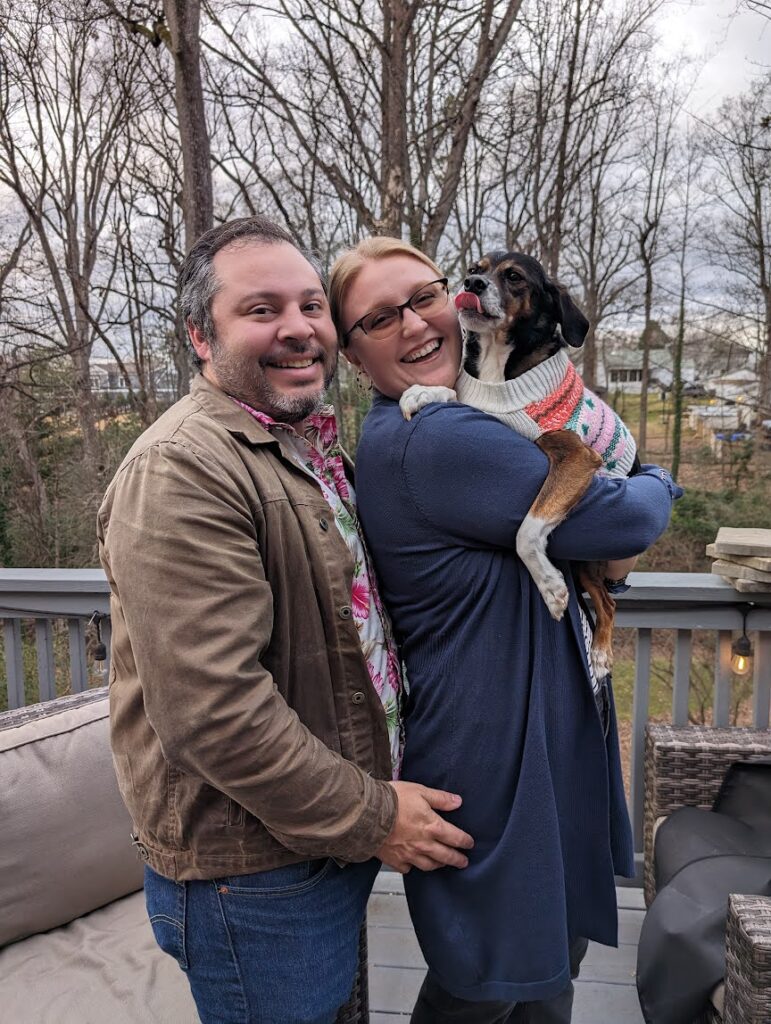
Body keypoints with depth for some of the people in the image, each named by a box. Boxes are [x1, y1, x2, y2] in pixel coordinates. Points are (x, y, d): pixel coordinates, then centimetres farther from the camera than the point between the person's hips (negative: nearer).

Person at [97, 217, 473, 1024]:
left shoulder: (308, 451, 7)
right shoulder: (181, 471, -23)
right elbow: (212, 711, -28)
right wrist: (370, 817, -18)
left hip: (339, 836, 8)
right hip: (251, 872, -8)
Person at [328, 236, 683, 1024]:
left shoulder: (452, 423, 6)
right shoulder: (427, 441, -26)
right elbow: (622, 521, -22)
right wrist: (657, 484, 0)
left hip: (553, 738, 9)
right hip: (489, 757, -9)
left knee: (554, 954, 27)